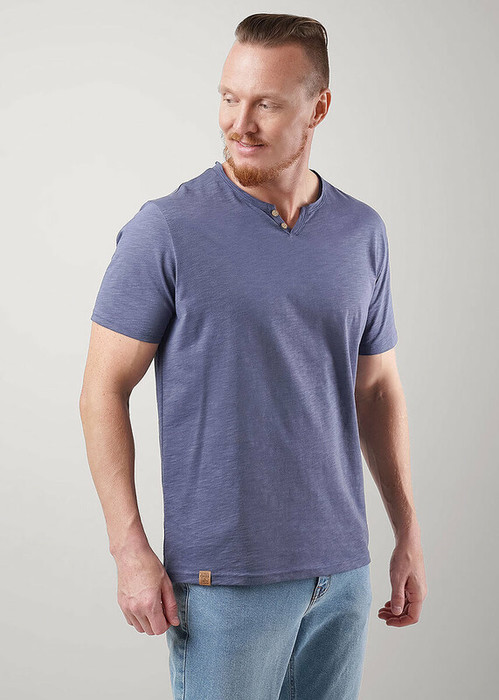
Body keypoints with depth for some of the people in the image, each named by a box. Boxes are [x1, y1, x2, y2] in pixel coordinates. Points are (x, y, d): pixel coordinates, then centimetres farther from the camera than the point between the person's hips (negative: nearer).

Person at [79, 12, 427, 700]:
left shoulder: (363, 232, 4)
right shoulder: (166, 230, -10)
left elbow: (377, 388, 12)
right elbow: (104, 391, -8)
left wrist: (408, 535, 10)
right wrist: (130, 550, -12)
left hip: (343, 568, 5)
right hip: (224, 578, -4)